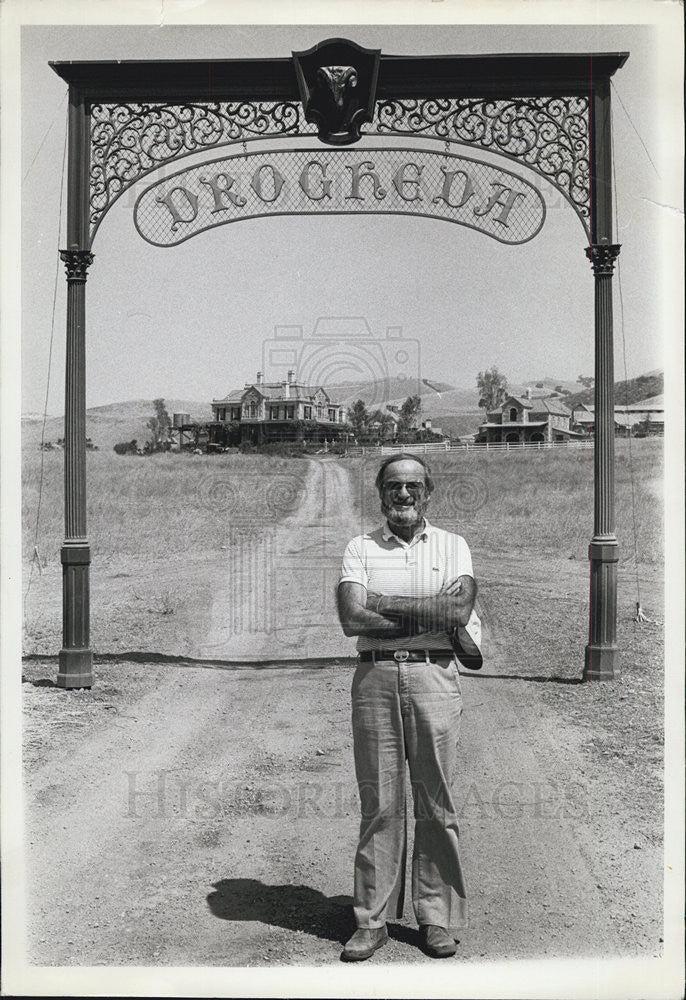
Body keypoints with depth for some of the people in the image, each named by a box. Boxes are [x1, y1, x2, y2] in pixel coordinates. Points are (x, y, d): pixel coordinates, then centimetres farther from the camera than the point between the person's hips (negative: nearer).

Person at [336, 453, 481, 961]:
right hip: (375, 677, 0)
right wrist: (431, 616, -7)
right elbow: (352, 618, -7)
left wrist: (387, 604, -8)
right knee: (379, 804, 5)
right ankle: (372, 920, 16)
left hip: (434, 677, 0)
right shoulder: (360, 548, 8)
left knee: (437, 803, 5)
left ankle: (437, 918, 18)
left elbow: (460, 609, -8)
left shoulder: (453, 545, 10)